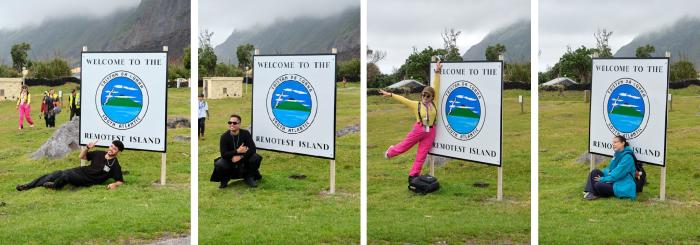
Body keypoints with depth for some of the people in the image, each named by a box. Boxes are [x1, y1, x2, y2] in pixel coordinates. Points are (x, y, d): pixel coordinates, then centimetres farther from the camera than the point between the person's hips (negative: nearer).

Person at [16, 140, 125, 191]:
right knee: (58, 173, -10)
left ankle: (55, 185, 1)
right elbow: (82, 157, 20)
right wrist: (87, 148, 0)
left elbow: (120, 181, -7)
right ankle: (28, 186, -8)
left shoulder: (115, 165, -7)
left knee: (65, 175, -31)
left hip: (87, 180, -7)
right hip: (81, 171, 7)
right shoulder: (100, 154, 11)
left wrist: (114, 184, -29)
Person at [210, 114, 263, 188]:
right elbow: (223, 154, -19)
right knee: (219, 164, -31)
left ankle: (249, 178, 1)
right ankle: (225, 179, 6)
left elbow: (252, 149, -18)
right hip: (229, 160, -1)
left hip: (244, 159, 1)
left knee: (256, 158, -27)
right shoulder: (224, 136, -14)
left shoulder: (246, 134, -13)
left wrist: (240, 157, -28)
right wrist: (237, 151, -28)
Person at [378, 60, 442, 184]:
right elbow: (403, 99, 0)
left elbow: (436, 86, 1)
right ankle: (391, 151, 43)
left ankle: (413, 175, 15)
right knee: (405, 146, 11)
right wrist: (390, 95, 0)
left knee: (421, 155, 6)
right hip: (418, 129, -2)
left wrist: (437, 71, 2)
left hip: (430, 132, 2)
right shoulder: (416, 104, -2)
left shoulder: (434, 103, 1)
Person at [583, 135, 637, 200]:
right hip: (614, 180, 10)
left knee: (598, 185, -28)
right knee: (594, 172, -2)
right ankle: (590, 192, -17)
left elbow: (618, 174, -22)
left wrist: (603, 179, -17)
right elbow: (610, 168, 15)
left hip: (622, 186, -10)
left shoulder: (627, 157, -18)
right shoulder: (617, 154, 11)